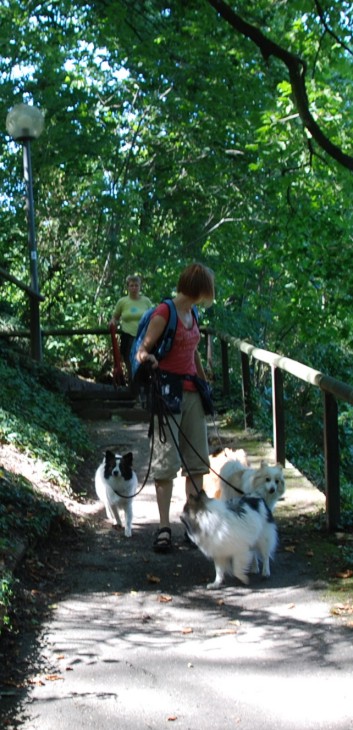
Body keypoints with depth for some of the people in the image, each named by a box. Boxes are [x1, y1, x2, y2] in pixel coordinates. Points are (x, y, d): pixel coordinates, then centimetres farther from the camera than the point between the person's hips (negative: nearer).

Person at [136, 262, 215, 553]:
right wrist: (146, 357, -34)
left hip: (192, 393, 8)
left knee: (197, 460, 7)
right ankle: (164, 528, -4)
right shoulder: (164, 312, -10)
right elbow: (142, 348, -12)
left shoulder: (192, 315, 14)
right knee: (167, 461, -7)